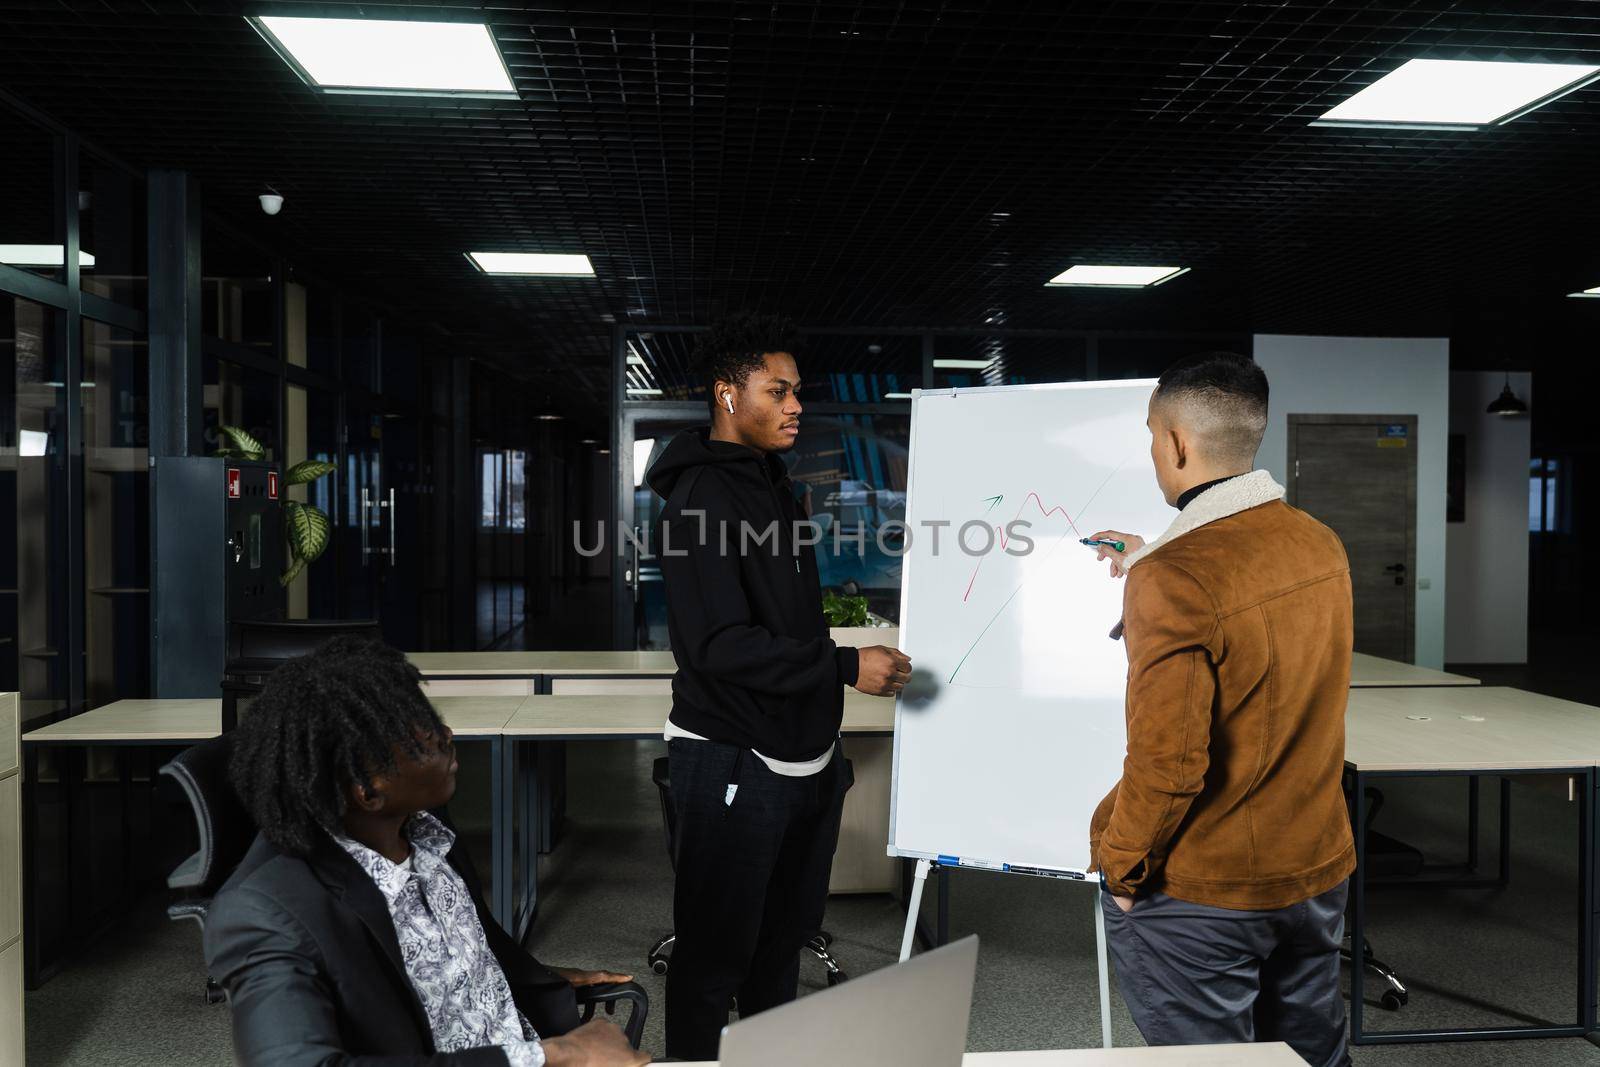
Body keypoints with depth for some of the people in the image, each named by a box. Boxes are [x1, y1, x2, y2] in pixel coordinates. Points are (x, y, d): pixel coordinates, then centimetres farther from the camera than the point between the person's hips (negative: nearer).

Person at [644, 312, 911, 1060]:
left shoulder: (773, 484, 14)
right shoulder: (702, 499, -17)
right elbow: (718, 645, -25)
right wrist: (845, 666, -23)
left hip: (802, 761, 9)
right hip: (733, 765, -9)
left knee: (782, 940, 21)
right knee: (717, 955, 4)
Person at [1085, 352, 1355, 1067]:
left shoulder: (1173, 581, -26)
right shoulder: (1321, 545, -2)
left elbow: (1167, 764, -25)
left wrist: (1122, 870, -10)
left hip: (1202, 897, -7)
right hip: (1318, 872, 7)